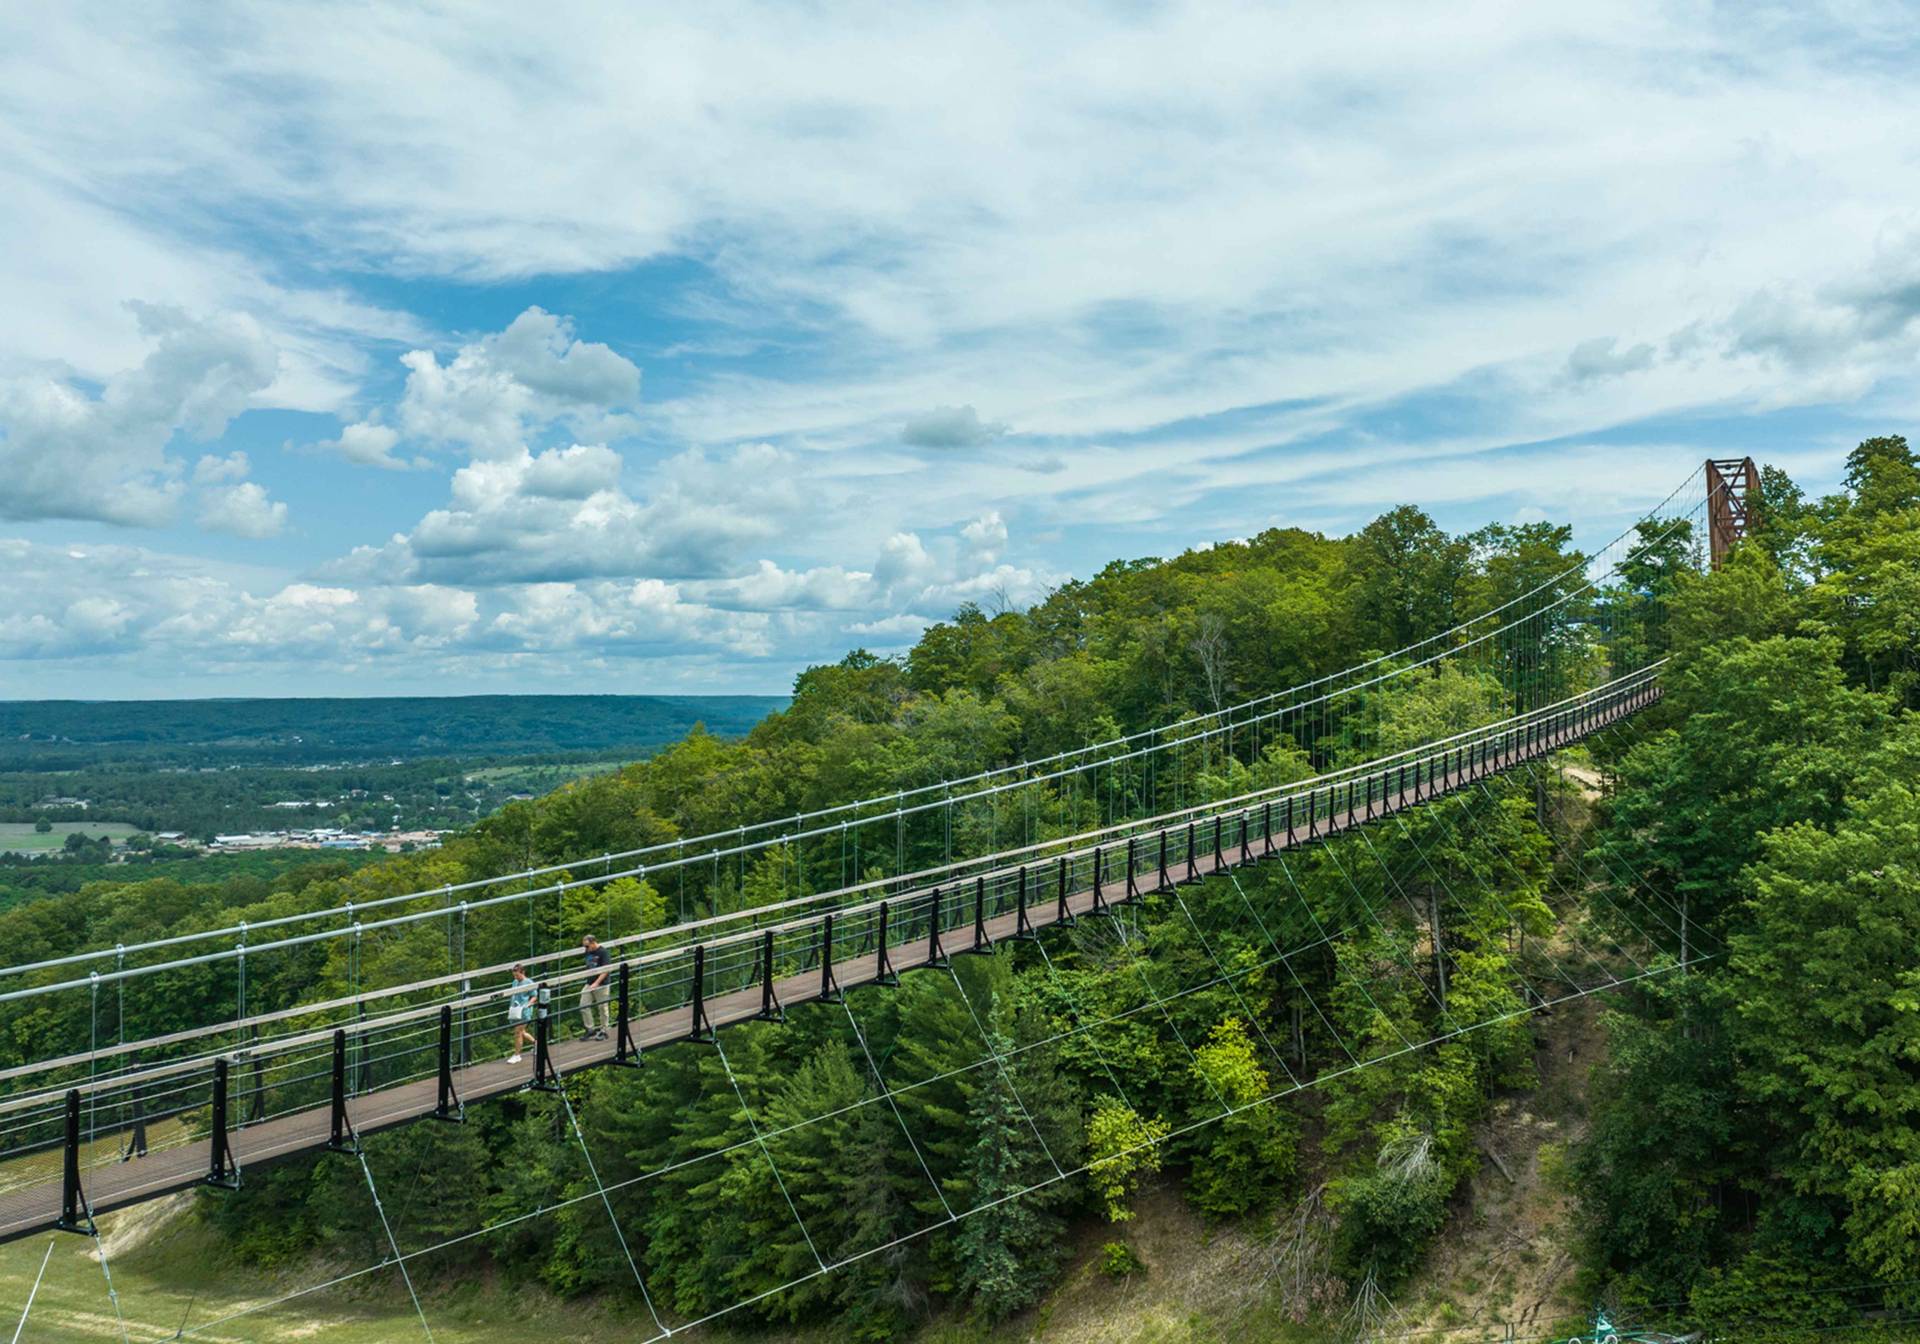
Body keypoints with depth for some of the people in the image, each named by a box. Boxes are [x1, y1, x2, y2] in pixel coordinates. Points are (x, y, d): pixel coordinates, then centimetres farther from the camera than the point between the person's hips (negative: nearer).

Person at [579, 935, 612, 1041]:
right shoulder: (588, 953, 8)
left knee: (602, 1007, 2)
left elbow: (606, 970, -17)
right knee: (583, 1006, 2)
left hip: (601, 984, -7)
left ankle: (603, 1031, 15)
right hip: (589, 984, 7)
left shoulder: (603, 952, -13)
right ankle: (590, 1029, 13)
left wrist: (596, 983, -22)